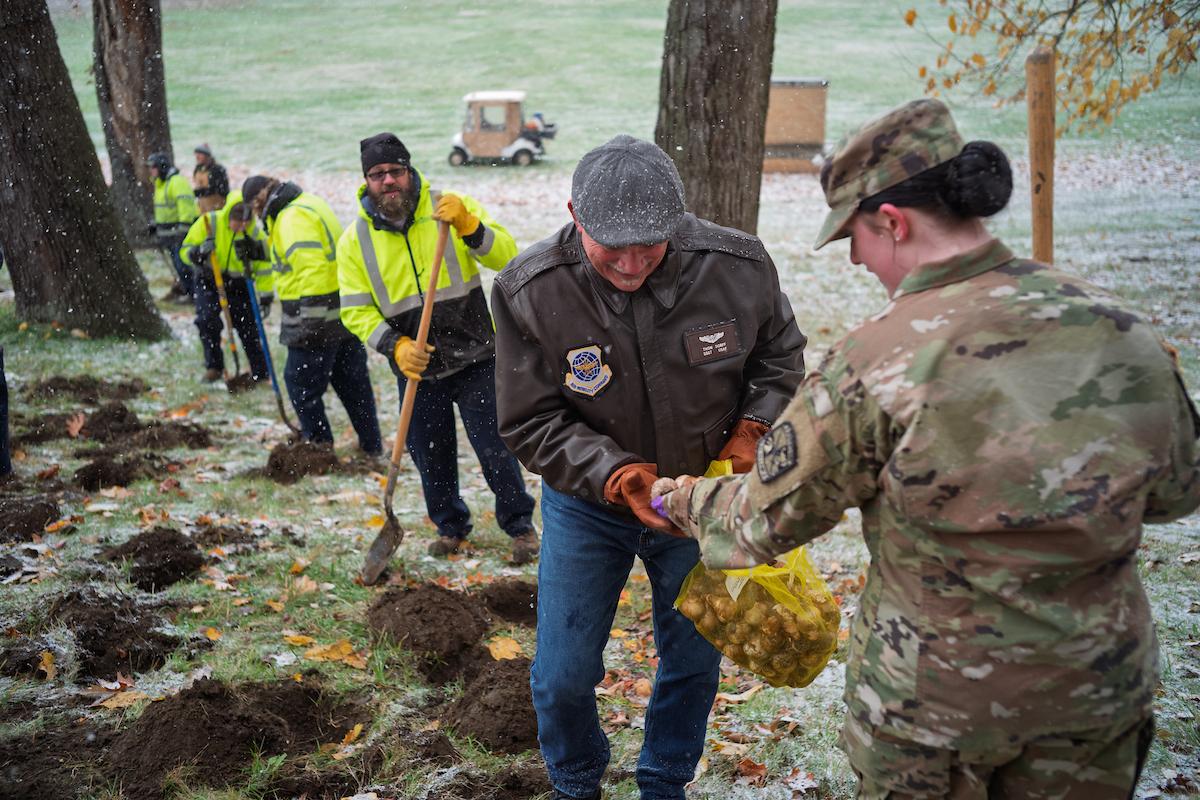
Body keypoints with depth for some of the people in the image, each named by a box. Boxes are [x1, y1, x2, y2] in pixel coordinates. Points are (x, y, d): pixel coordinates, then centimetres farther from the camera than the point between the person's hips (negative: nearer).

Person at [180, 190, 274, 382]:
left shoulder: (256, 234, -15)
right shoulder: (209, 222, -19)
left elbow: (264, 269, -5)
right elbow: (186, 251, -12)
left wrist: (266, 298, -7)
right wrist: (200, 251, -35)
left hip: (239, 285, 1)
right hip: (208, 282, -1)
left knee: (249, 328, 3)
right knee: (207, 321, -20)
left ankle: (260, 373, 19)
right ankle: (214, 366, -3)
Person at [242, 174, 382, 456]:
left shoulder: (293, 218, -17)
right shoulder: (311, 204, 16)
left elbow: (312, 270, -26)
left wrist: (310, 321, -25)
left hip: (318, 322, -10)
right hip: (345, 314, 10)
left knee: (301, 383, 2)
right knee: (352, 381, 16)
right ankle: (371, 445, 23)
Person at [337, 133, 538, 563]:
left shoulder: (450, 206, -7)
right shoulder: (355, 240, -3)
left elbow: (505, 256, -15)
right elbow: (356, 310, -2)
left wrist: (468, 225, -32)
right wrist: (394, 346, -18)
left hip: (474, 357, -2)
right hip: (416, 367, 2)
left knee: (494, 447, -1)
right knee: (430, 455, 12)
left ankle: (520, 526, 18)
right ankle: (451, 527, 34)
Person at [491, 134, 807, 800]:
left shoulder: (740, 265, -20)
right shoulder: (528, 291, -23)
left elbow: (779, 357, 2)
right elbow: (529, 423, -15)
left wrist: (750, 430, -14)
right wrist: (615, 474, -29)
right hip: (588, 503, -1)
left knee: (694, 663, 16)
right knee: (562, 677, 4)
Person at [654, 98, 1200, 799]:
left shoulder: (874, 365, -23)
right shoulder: (1119, 328, -9)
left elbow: (767, 521, -10)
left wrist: (688, 502, 10)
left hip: (937, 697, -3)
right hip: (1102, 687, 4)